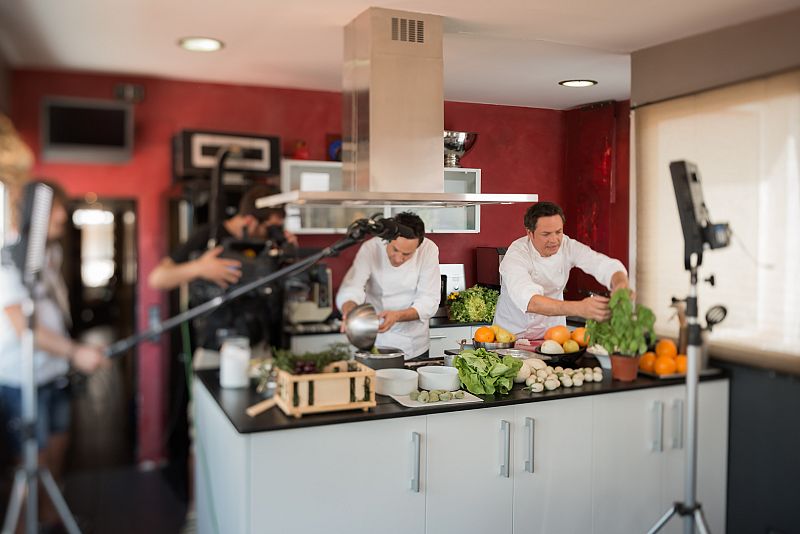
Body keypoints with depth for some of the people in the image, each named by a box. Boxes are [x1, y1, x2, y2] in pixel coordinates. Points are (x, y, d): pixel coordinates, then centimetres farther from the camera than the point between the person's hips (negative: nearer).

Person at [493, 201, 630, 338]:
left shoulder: (568, 246, -9)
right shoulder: (516, 255, -24)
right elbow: (530, 301, -41)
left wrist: (621, 286, -42)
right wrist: (579, 308, -55)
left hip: (552, 330, 3)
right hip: (514, 333, -3)